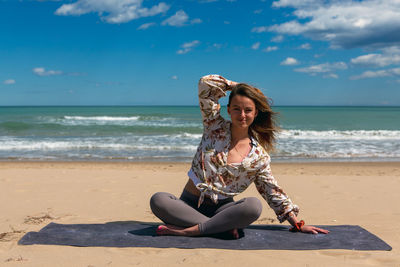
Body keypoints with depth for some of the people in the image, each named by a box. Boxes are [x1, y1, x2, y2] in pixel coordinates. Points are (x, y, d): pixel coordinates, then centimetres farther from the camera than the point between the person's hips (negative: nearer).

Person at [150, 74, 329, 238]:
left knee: (254, 205, -33)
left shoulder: (259, 156, 2)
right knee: (158, 200, -31)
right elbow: (206, 83, -4)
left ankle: (187, 230, -28)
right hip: (190, 203, 1)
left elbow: (273, 192, 9)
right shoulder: (215, 127, 1)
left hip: (222, 208, 0)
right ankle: (223, 227, -27)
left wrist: (298, 224, 6)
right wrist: (236, 85, 7)